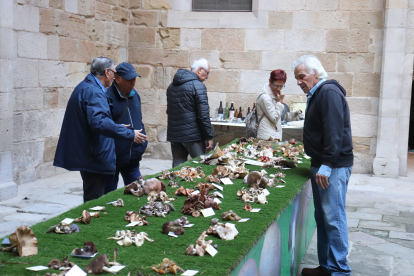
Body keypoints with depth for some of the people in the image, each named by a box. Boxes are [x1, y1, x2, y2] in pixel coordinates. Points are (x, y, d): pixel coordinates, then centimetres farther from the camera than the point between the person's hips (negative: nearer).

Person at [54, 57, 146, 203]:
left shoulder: (84, 87, 17)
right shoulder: (93, 92, -19)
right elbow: (99, 122, -33)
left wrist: (116, 127, 28)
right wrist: (129, 134, -29)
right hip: (94, 158, -11)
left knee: (92, 200, 19)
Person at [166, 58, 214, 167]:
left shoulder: (172, 85, 14)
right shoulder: (198, 86, -12)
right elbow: (203, 115, -15)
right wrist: (209, 137, -10)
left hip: (174, 134, 7)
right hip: (192, 135, -7)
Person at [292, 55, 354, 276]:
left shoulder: (329, 92, -14)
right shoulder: (316, 94, 17)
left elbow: (334, 132, -23)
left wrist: (326, 166, -25)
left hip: (333, 167, -10)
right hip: (321, 164, 10)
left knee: (333, 218, -8)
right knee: (322, 217, 12)